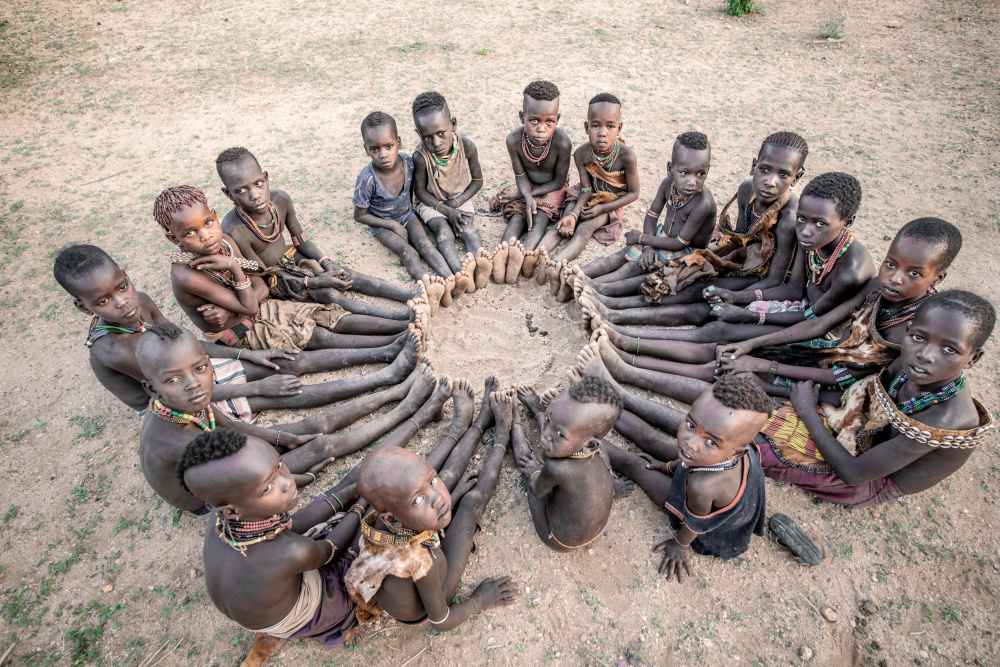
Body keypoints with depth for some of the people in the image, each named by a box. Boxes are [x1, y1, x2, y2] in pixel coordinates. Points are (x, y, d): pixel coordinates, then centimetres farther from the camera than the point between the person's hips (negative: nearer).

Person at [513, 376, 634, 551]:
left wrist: (535, 472, 3)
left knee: (527, 462, 7)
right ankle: (535, 407, 37)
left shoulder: (557, 468, -44)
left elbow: (537, 491, -19)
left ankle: (512, 423, 33)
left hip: (559, 542, -4)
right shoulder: (598, 449, -28)